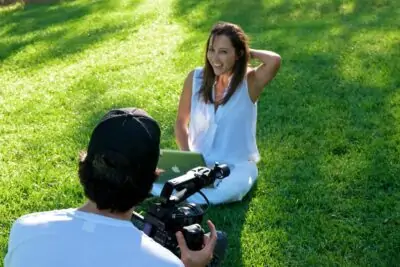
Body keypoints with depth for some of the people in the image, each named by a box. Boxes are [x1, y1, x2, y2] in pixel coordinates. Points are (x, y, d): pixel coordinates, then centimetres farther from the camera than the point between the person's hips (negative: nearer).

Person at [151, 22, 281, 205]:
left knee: (232, 189, -36)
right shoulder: (195, 78, -2)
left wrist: (250, 52, -13)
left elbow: (274, 61, -33)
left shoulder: (250, 82, -11)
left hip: (237, 165, -1)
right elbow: (181, 122, 6)